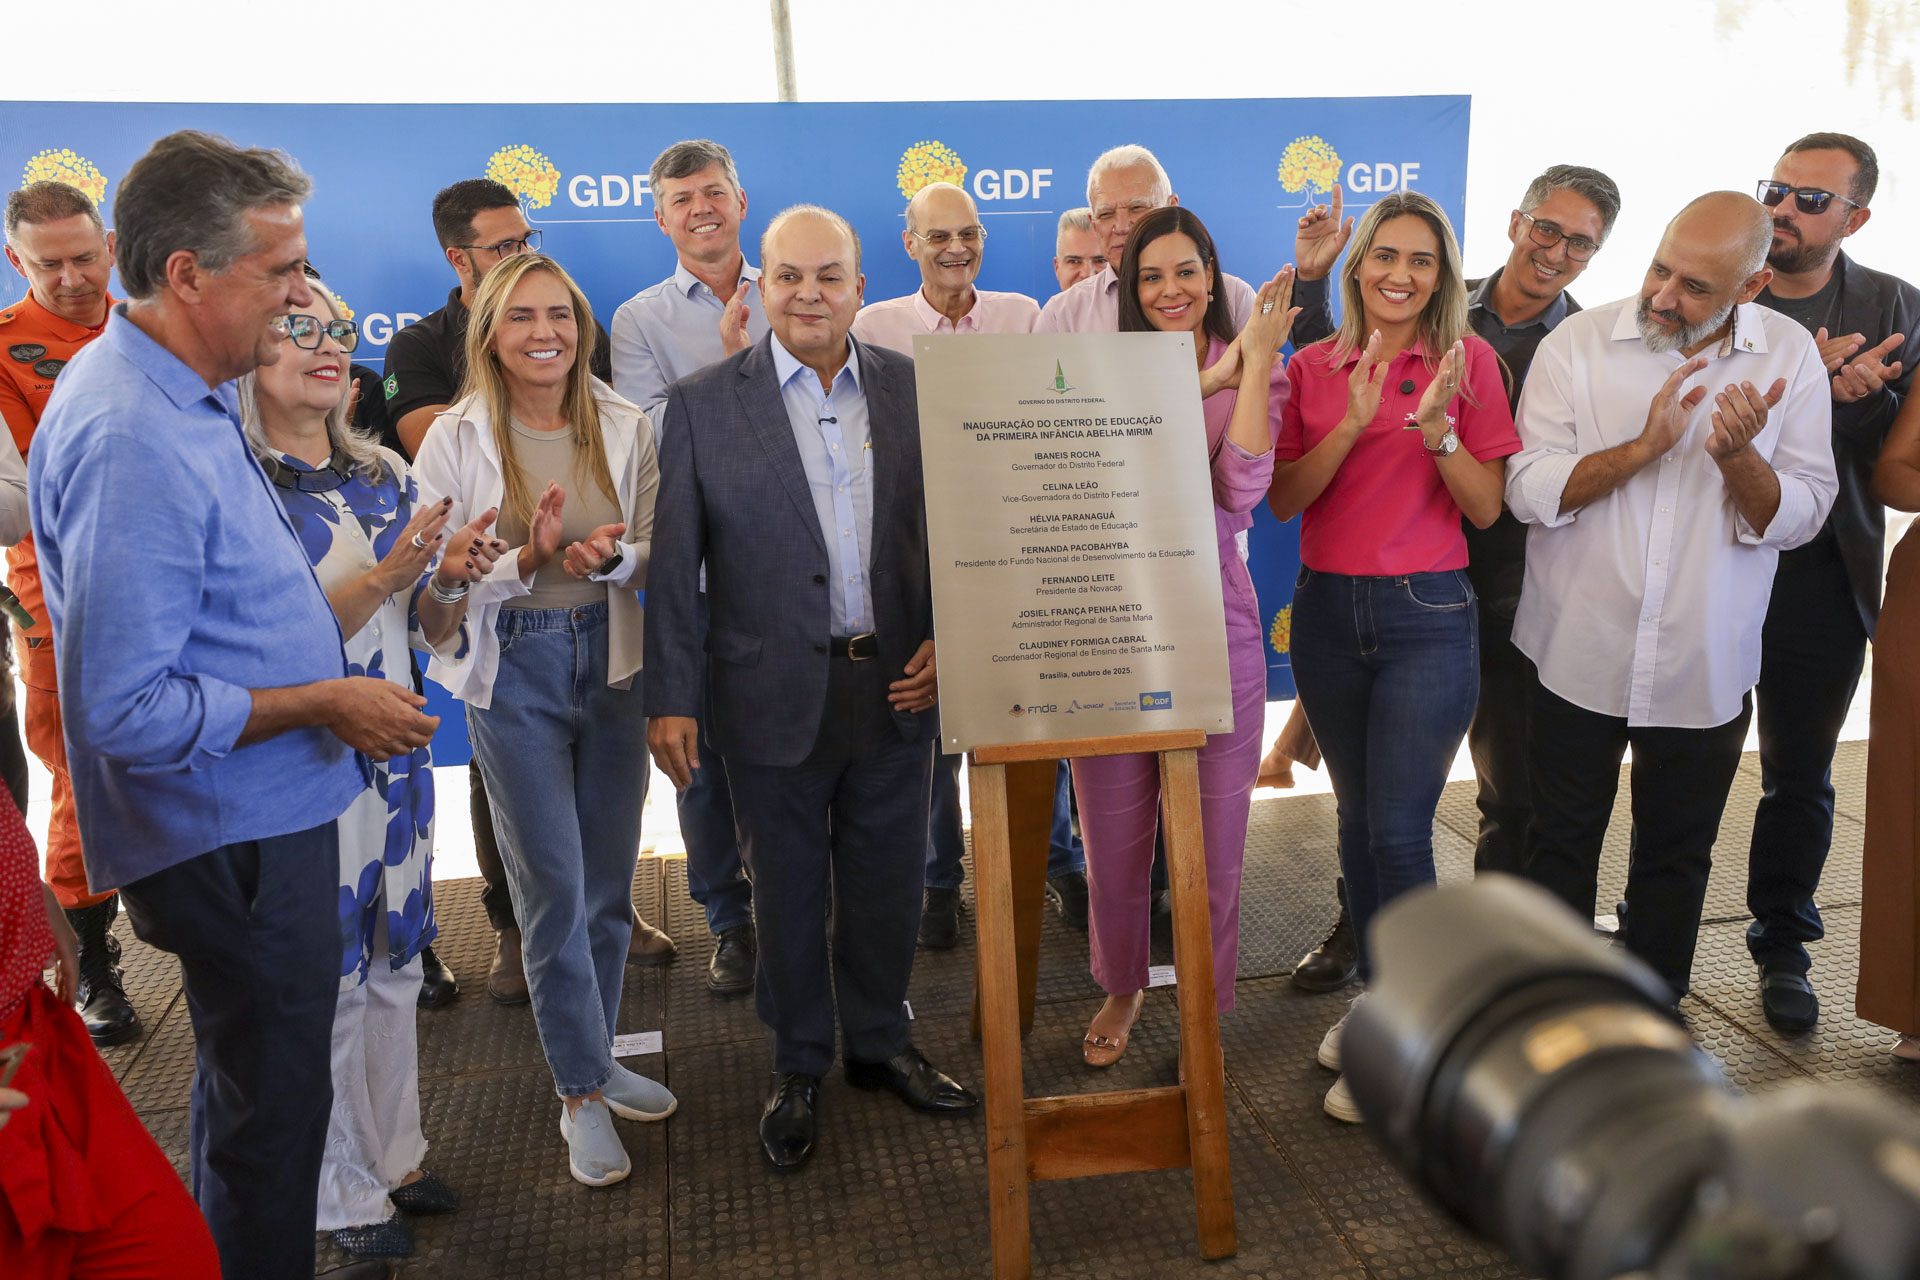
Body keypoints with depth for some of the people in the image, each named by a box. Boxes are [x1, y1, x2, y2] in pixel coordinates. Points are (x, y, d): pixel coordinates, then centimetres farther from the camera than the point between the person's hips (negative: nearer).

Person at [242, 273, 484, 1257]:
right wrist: (384, 576, -26)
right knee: (327, 981, 7)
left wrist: (451, 581, -10)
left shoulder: (385, 473, 6)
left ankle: (395, 1156, 35)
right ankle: (346, 1194, 26)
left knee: (394, 964, 16)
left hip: (395, 751, 6)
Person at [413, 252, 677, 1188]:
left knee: (610, 877, 12)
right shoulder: (456, 439, -6)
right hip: (514, 668, -3)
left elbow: (652, 549, 6)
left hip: (611, 661, 3)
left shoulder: (624, 428, 1)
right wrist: (527, 560, -23)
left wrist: (611, 554, -16)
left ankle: (593, 1059, 32)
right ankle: (583, 1092, 17)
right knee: (553, 884, 2)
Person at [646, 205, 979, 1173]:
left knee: (888, 878, 15)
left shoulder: (914, 389, 2)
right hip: (773, 695, -2)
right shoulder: (702, 405, -4)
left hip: (896, 685, 2)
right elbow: (673, 565, -4)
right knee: (786, 887, 13)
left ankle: (880, 1042, 38)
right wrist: (672, 698, -7)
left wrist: (944, 641, -4)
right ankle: (798, 1067, 33)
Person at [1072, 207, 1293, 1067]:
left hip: (1216, 625, -1)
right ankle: (1122, 987, 38)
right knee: (1113, 840, 13)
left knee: (1212, 846, 8)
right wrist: (1203, 381, -16)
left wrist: (1254, 363, -15)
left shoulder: (1254, 374, 3)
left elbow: (1242, 491, -15)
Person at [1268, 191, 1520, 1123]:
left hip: (1428, 616, -3)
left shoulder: (1468, 361, -2)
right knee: (1357, 817, 14)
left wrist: (1438, 431, -20)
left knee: (1398, 829, -6)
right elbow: (1283, 499, -3)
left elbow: (1487, 509, -4)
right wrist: (1353, 424, -16)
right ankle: (1375, 990, 33)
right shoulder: (1313, 368, 5)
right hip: (1327, 611, 3)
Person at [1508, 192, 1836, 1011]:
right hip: (1580, 656, -1)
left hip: (1705, 666, 1)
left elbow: (1796, 518, -5)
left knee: (1677, 854, 15)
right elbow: (1530, 491, -14)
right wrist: (1643, 446, -25)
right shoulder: (1577, 344, -7)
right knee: (1562, 841, 12)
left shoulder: (1790, 357, -3)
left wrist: (1739, 457, -24)